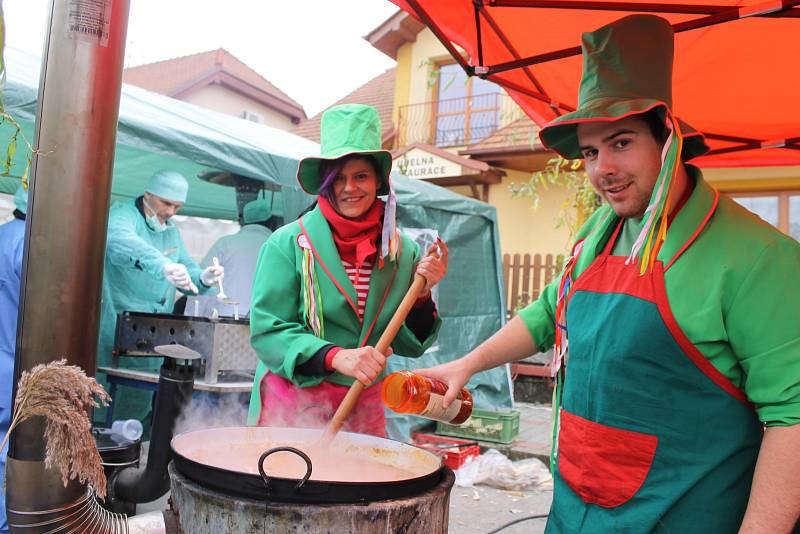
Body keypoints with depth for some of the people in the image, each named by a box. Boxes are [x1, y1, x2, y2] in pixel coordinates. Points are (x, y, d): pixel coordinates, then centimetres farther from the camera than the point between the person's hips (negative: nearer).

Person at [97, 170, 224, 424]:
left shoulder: (171, 230, 15)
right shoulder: (123, 213, -9)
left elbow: (187, 271, 18)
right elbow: (121, 240, -34)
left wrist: (203, 278, -7)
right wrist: (164, 266, -50)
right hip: (114, 331, -7)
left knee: (139, 402, 12)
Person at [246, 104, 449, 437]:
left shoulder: (403, 251, 0)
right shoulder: (287, 244, -10)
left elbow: (409, 345, 5)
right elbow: (267, 330, -13)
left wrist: (422, 294, -12)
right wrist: (336, 357, -25)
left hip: (364, 407, 3)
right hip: (292, 403, -3)